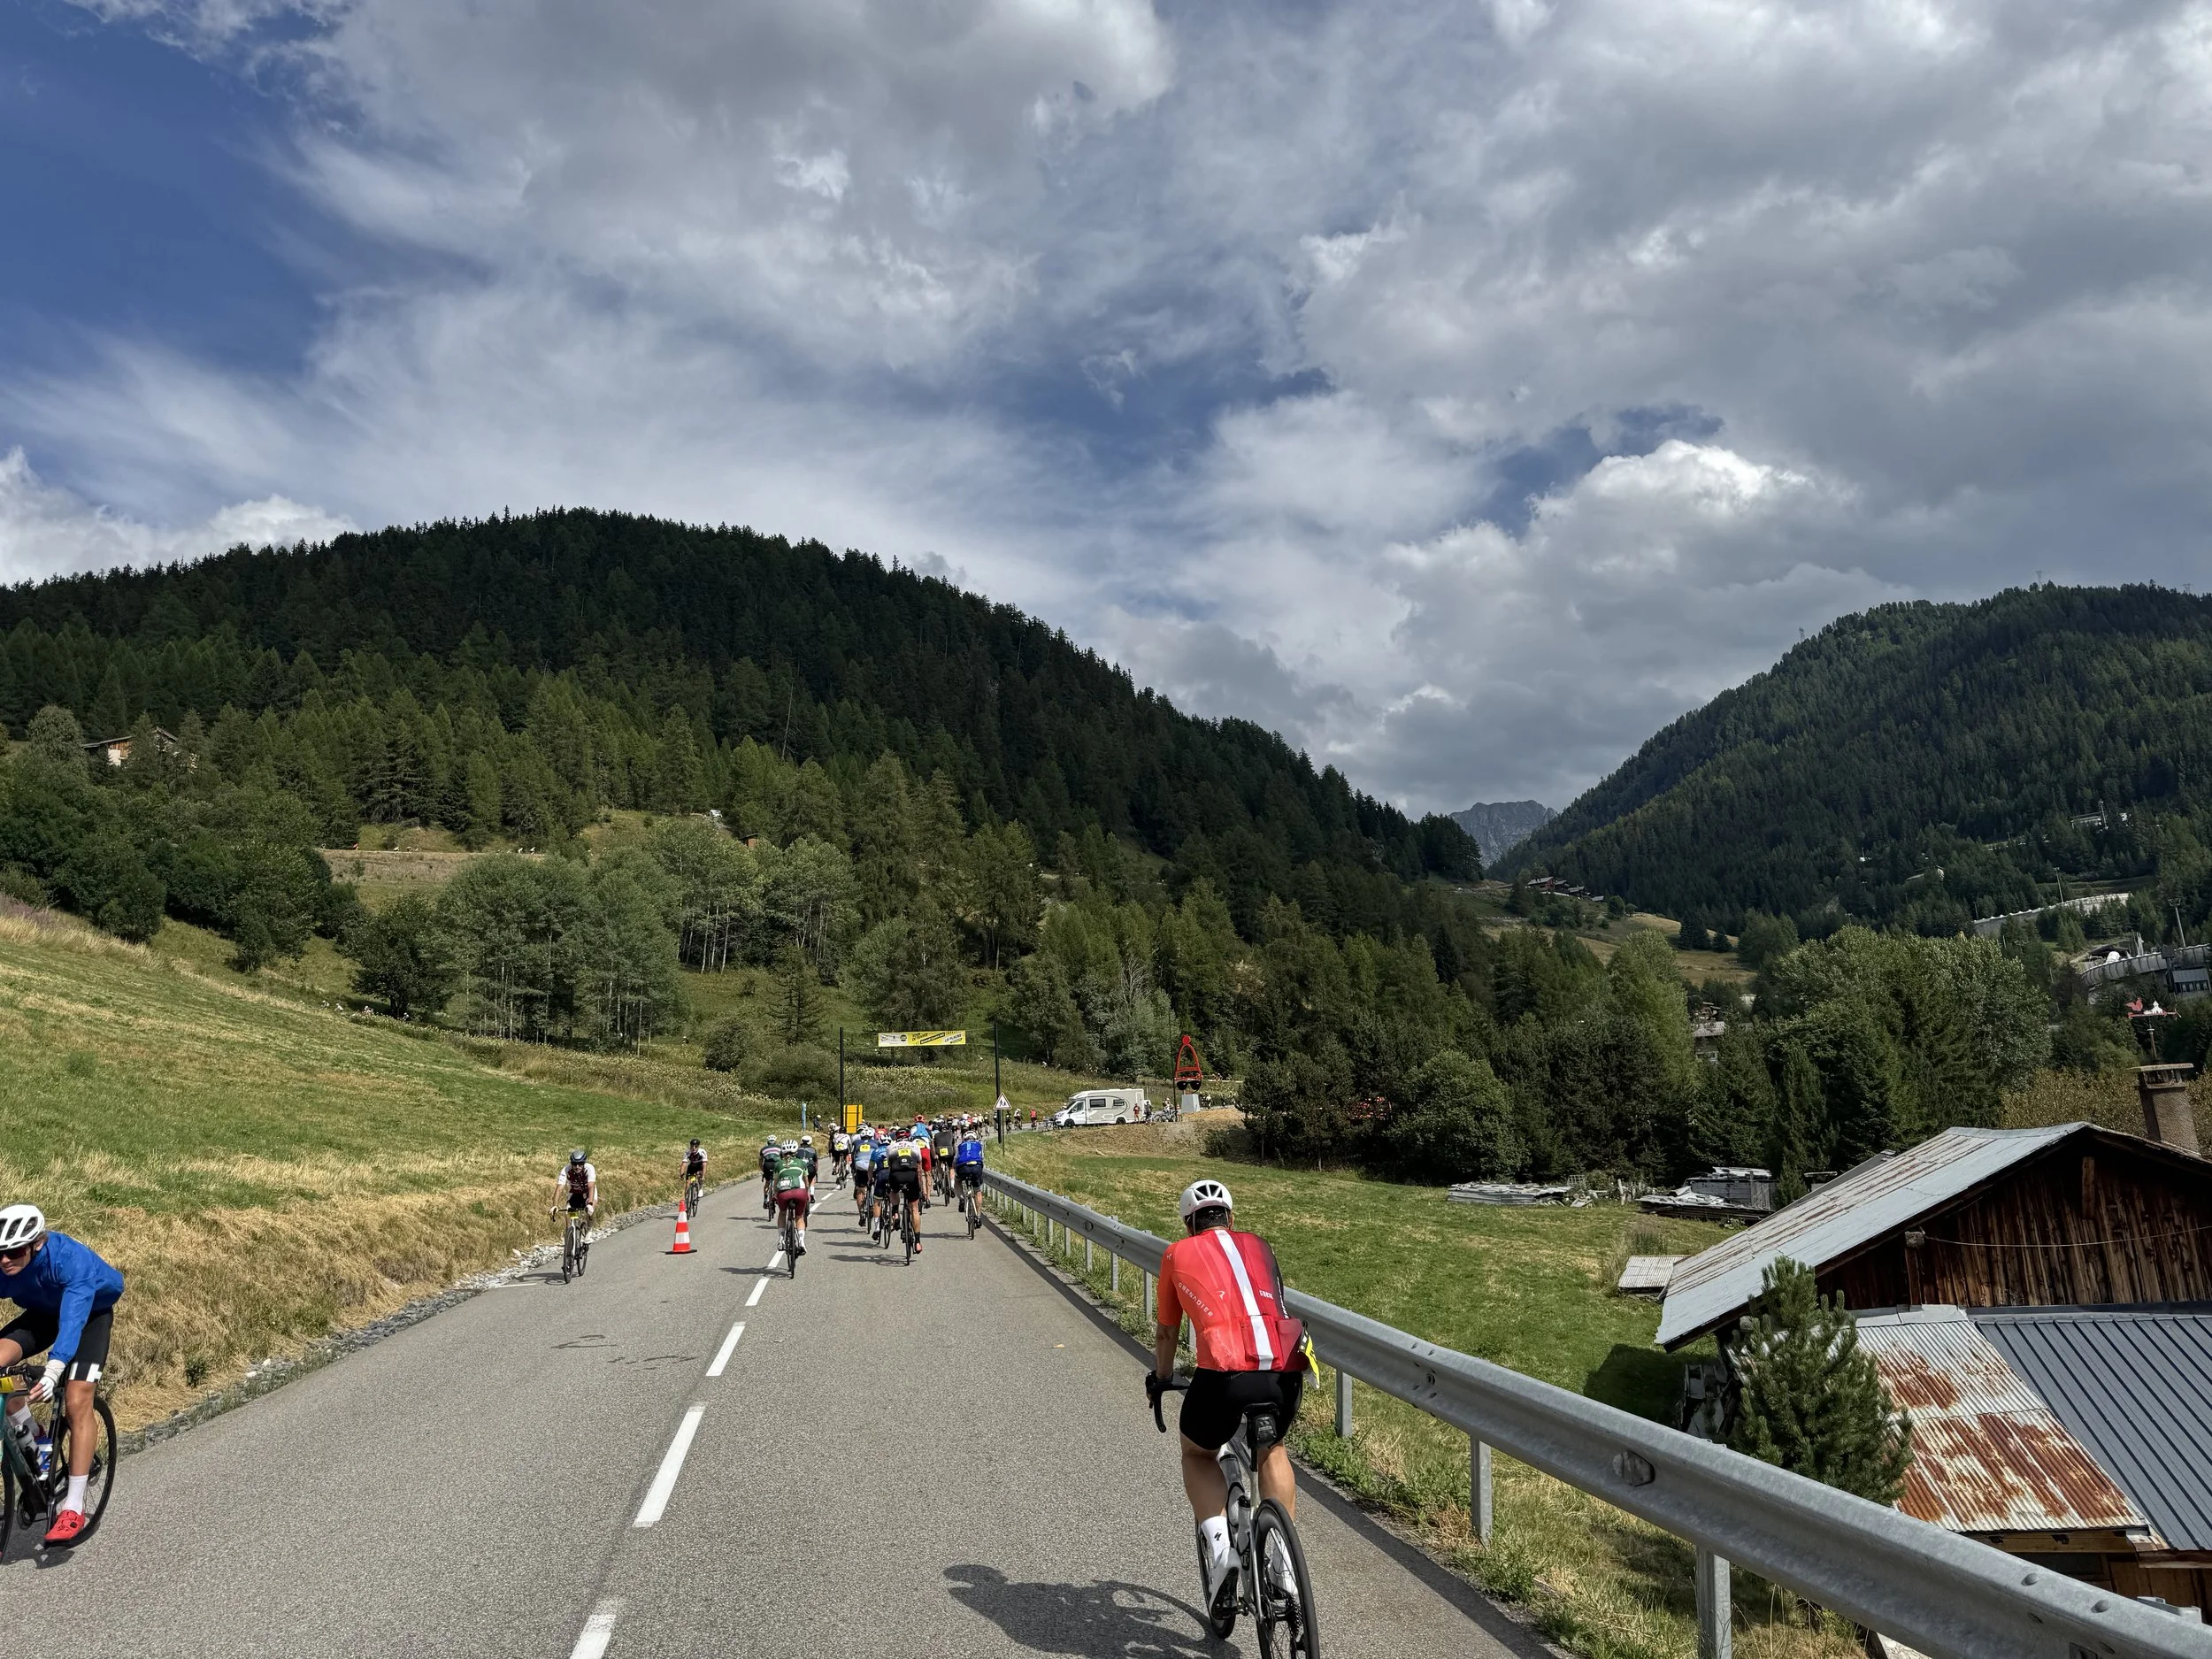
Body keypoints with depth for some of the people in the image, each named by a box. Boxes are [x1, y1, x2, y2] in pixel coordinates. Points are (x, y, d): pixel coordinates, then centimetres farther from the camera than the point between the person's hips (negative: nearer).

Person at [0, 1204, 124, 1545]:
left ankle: (73, 1506, -11)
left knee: (77, 1403, -18)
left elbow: (73, 1319, -48)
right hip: (43, 1313, 4)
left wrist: (53, 1369, -62)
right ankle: (29, 1441, 0)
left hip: (91, 1313, -4)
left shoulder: (70, 1260, -39)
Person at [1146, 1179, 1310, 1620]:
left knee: (1197, 1455, 27)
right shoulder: (1258, 1246, 27)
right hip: (1286, 1372, 3)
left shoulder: (1178, 1253, 21)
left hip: (1225, 1374, -3)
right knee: (1271, 1450, 34)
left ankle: (1221, 1547, 6)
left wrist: (1161, 1378, 50)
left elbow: (1167, 1333, 30)